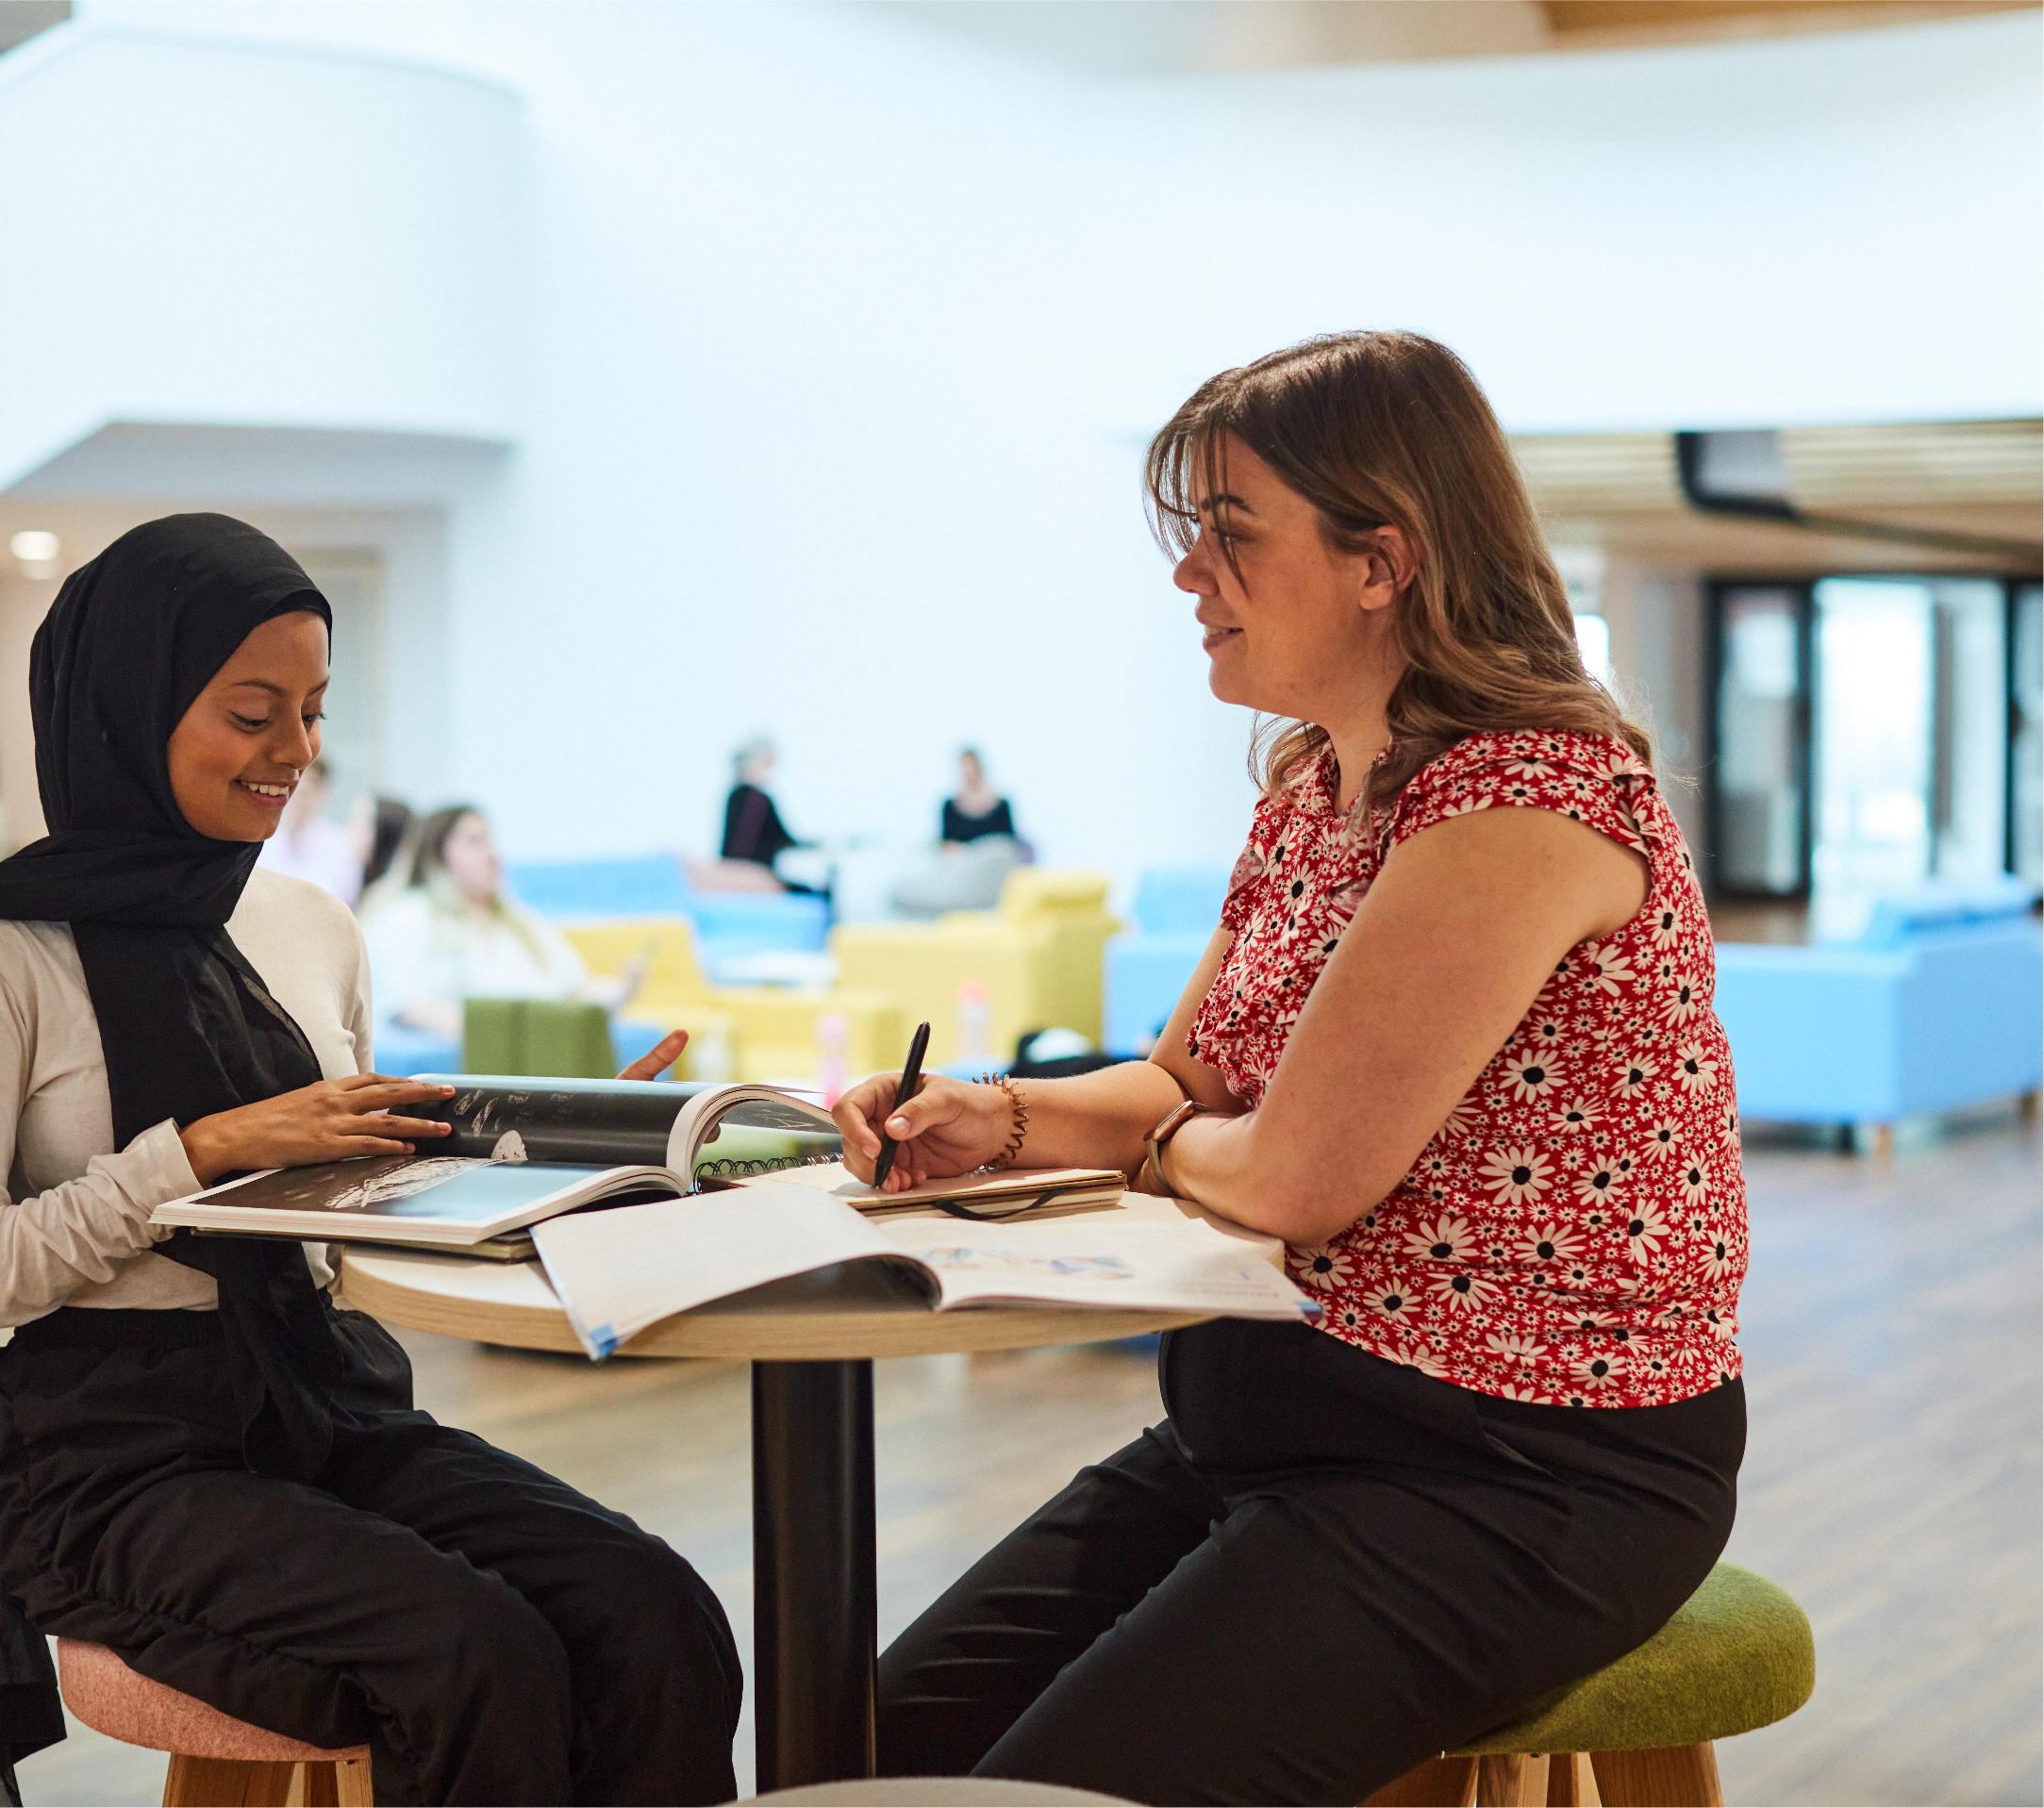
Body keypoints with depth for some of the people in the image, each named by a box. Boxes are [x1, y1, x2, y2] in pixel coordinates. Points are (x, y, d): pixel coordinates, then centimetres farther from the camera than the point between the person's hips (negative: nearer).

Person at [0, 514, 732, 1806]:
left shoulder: (313, 928, 15)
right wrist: (210, 1146, -16)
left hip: (331, 1403, 6)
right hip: (120, 1446, -6)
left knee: (660, 1620, -21)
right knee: (482, 1655, -30)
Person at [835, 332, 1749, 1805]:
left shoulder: (1524, 803, -20)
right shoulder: (1310, 787, 10)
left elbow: (1297, 1175, -20)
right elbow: (1191, 1084, 21)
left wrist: (1163, 1147, 2)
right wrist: (1004, 1118, 2)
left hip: (1525, 1475, -9)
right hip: (1283, 1406, 9)